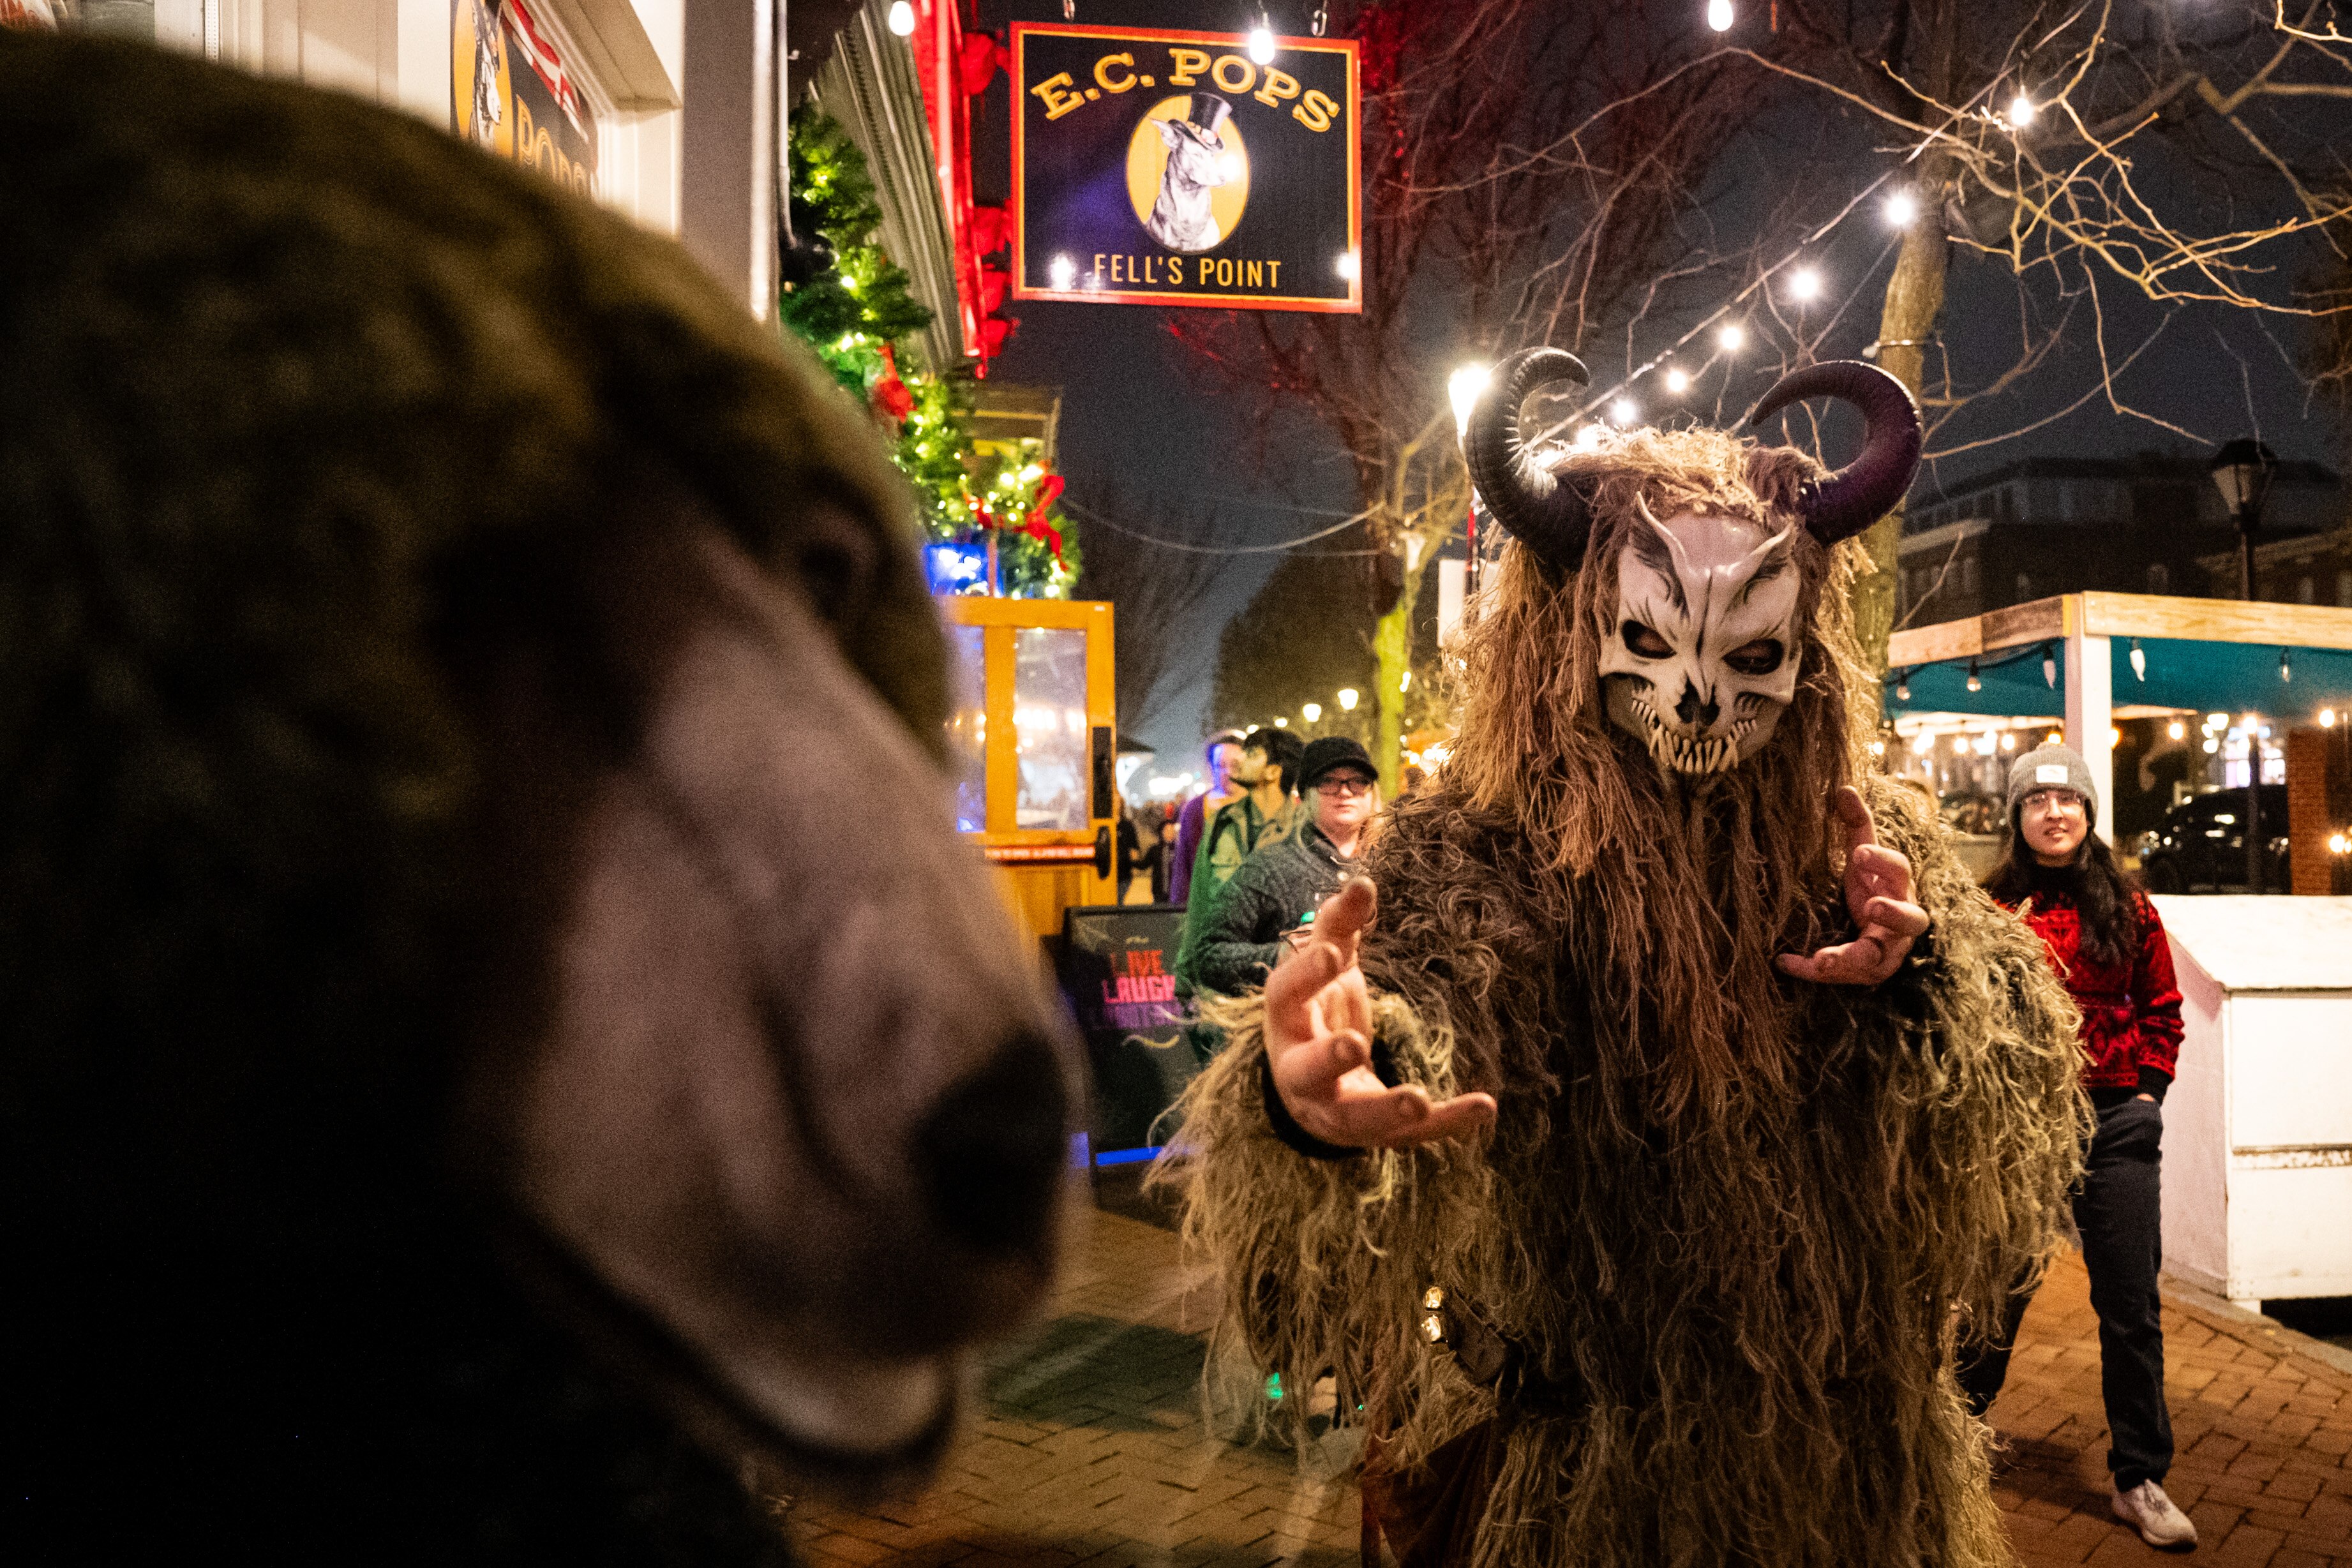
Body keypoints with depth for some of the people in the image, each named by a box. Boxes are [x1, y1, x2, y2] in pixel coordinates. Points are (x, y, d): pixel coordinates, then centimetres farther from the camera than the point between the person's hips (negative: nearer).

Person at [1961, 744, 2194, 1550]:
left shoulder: (2126, 906, 5)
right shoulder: (1992, 906, -1)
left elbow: (2161, 1007, 11)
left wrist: (2147, 1087, 1)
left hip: (2116, 1127, 2)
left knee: (2132, 1310, 5)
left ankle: (2140, 1479, 17)